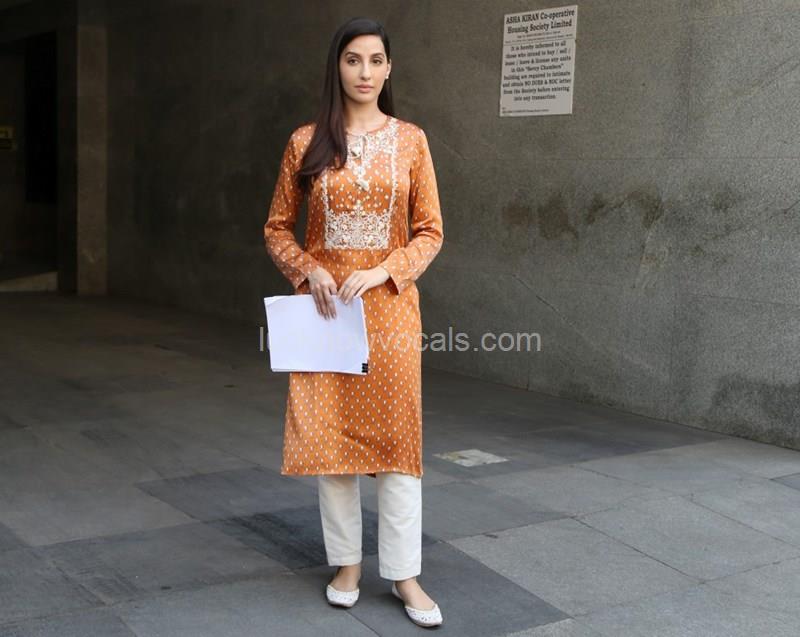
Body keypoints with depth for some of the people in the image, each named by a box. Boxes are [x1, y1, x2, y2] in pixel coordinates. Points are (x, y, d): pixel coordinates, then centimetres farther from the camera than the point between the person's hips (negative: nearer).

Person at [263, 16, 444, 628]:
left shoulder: (410, 140, 2)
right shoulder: (306, 142, 2)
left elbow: (431, 232, 2)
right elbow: (277, 229, 7)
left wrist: (380, 273, -13)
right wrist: (310, 272, -11)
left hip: (389, 305, -1)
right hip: (323, 306, 1)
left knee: (396, 436, 1)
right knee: (329, 434, 5)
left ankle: (404, 573, 11)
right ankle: (347, 562, 21)